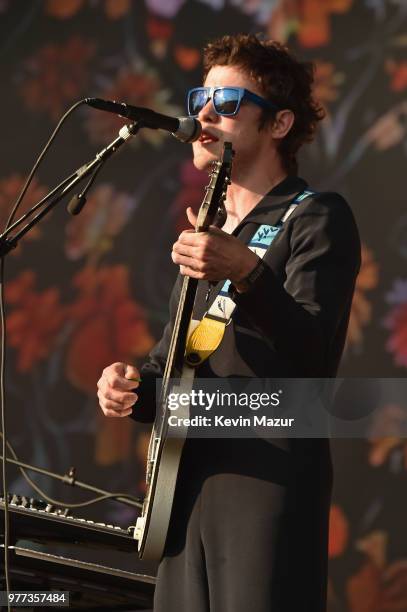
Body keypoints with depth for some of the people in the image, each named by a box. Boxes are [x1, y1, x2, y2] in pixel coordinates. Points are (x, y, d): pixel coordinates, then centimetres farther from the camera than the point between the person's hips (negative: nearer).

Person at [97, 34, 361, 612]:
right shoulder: (207, 228, 21)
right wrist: (134, 388, 3)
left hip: (271, 478, -8)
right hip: (188, 482, 8)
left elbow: (311, 351, -19)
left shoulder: (317, 219, -4)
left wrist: (247, 275, -35)